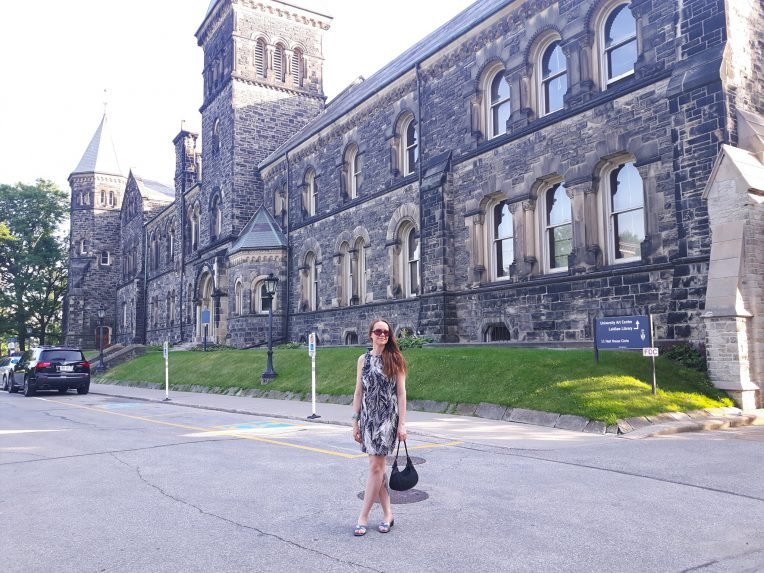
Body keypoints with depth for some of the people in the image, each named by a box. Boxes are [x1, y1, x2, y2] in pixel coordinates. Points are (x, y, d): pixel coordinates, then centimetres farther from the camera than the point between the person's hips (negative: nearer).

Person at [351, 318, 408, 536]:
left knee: (376, 467, -6)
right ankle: (387, 514, 19)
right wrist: (355, 422, 6)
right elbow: (358, 392, 8)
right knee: (377, 466, 8)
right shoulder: (363, 359, 6)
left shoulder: (395, 359, -2)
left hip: (387, 417, -3)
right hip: (368, 417, 4)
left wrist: (402, 424, -7)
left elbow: (401, 393, -3)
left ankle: (363, 517, 2)